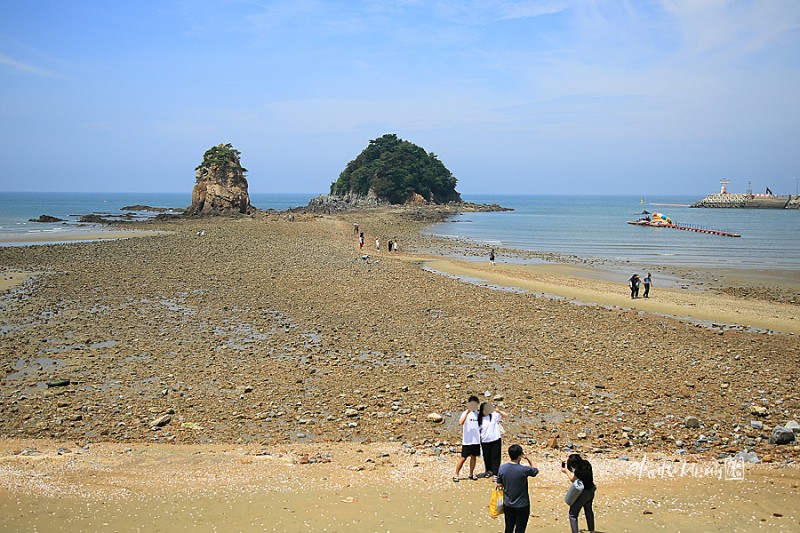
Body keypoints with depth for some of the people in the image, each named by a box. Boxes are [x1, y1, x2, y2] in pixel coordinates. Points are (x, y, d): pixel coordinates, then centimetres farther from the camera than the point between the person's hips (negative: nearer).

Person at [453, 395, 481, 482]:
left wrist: (480, 436, 14)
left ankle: (471, 474, 22)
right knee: (463, 458, -3)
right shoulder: (465, 413, -9)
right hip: (467, 441, -5)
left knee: (474, 456, 11)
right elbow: (461, 422, -28)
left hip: (476, 440, 5)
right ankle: (456, 475, 5)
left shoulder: (478, 413, 9)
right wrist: (467, 412, -32)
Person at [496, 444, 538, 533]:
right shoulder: (524, 470, -24)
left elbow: (499, 485, -1)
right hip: (522, 505, -4)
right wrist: (528, 459, -3)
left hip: (507, 504, 4)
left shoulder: (502, 468, -11)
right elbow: (535, 470, -3)